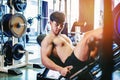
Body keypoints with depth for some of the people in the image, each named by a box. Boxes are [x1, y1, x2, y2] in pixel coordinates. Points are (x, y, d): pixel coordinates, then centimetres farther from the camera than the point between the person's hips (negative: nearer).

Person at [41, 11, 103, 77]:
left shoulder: (64, 36, 31)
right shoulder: (48, 39, 4)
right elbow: (44, 59, -8)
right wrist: (60, 69, -24)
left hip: (84, 61, 9)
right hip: (71, 64, -8)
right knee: (87, 36, -24)